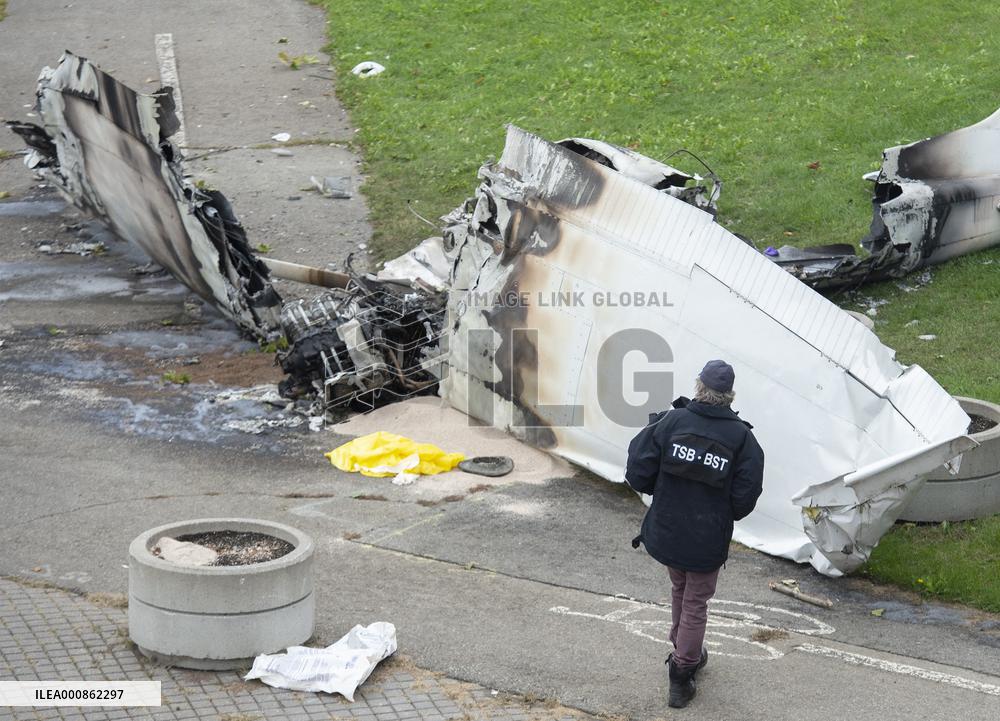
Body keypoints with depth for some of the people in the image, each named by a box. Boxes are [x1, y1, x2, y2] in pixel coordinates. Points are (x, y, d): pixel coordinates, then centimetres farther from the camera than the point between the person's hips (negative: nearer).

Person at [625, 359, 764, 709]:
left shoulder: (670, 422, -12)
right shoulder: (741, 437, -12)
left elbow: (637, 473, -11)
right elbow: (745, 497, -12)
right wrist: (724, 515, 10)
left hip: (665, 532, 2)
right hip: (708, 540, -2)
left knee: (680, 590, 26)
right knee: (696, 603, 13)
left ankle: (686, 653, 44)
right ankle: (681, 675, 17)